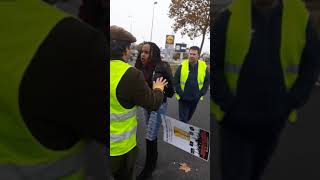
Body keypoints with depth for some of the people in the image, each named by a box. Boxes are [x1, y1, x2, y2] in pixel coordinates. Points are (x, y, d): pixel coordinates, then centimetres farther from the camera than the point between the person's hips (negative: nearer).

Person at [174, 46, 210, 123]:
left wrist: (201, 94, -3)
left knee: (188, 117, 23)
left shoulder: (203, 66, -5)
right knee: (183, 119, 1)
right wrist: (180, 93, -9)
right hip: (183, 98, -2)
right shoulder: (182, 66, -9)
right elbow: (176, 80, -3)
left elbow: (207, 81, 4)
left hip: (195, 98, 3)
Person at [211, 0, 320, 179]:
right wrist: (227, 104, -14)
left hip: (274, 118, 3)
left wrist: (292, 103, -6)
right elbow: (211, 64, -10)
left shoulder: (299, 15, -7)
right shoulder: (232, 15, -12)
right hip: (234, 118, -2)